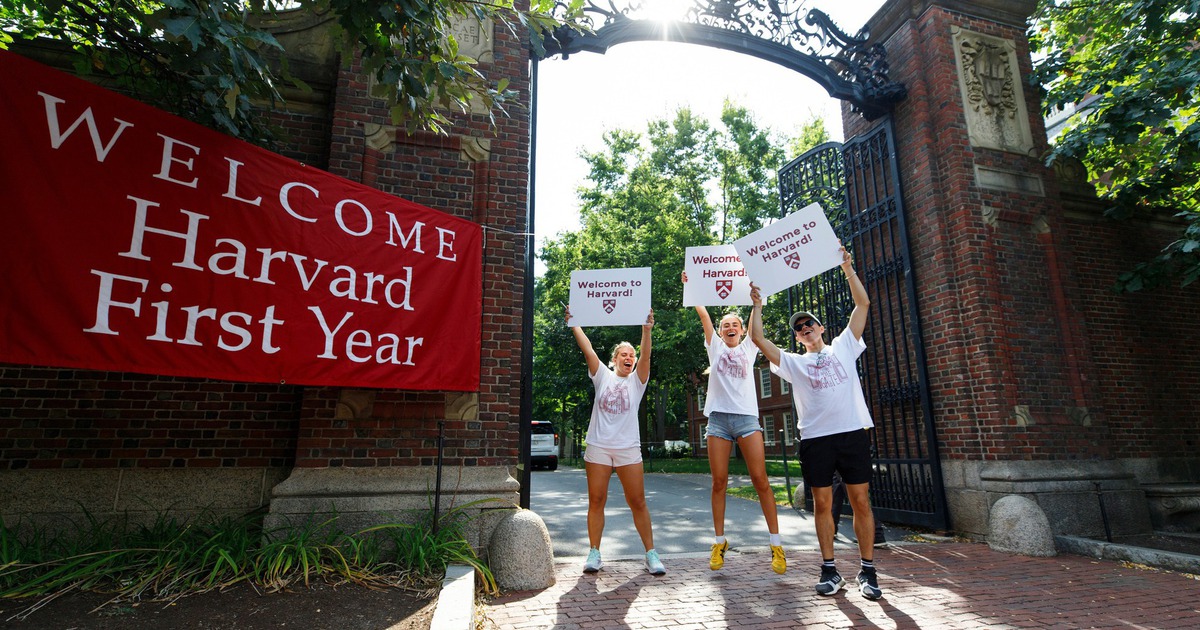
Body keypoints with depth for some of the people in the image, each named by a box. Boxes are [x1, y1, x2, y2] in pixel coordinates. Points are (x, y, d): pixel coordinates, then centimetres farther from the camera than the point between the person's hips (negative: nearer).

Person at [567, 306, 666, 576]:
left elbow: (645, 355, -9)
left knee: (638, 501, 1)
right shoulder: (603, 376, 9)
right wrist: (573, 323, -7)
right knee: (596, 500, 3)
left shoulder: (636, 380, 7)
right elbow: (587, 348, 0)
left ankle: (651, 553, 11)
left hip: (628, 448, 0)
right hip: (598, 446, 1)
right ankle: (594, 553, 14)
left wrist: (646, 329, -22)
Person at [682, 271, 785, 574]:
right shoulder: (715, 347, 13)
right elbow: (703, 314, 6)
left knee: (760, 479, -4)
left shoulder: (749, 347, 14)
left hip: (747, 417, 0)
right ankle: (719, 542, 12)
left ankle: (776, 543, 6)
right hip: (718, 418, 0)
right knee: (719, 481, 1)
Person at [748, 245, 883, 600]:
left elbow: (863, 304, 10)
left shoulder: (843, 347, 15)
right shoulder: (793, 363, 15)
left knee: (860, 501, 2)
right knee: (822, 504, 3)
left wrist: (848, 269, 8)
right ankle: (830, 570, 14)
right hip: (815, 438, 1)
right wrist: (757, 305, 7)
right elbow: (757, 338, 5)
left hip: (854, 432, 0)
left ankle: (868, 572, 12)